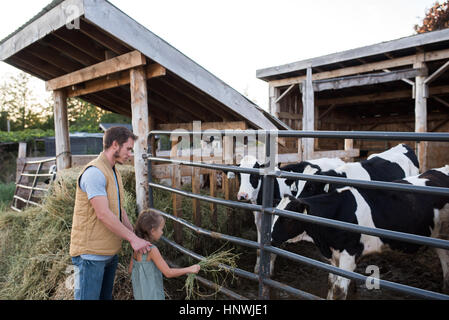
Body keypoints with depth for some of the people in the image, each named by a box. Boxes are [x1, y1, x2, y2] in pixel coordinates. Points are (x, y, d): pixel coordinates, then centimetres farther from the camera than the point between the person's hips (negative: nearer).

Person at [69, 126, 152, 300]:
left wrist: (135, 234, 9)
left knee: (106, 296, 18)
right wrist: (133, 239, -20)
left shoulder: (114, 172, 14)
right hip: (91, 253, -9)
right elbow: (103, 214, -25)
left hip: (110, 251, 10)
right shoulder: (94, 172, -19)